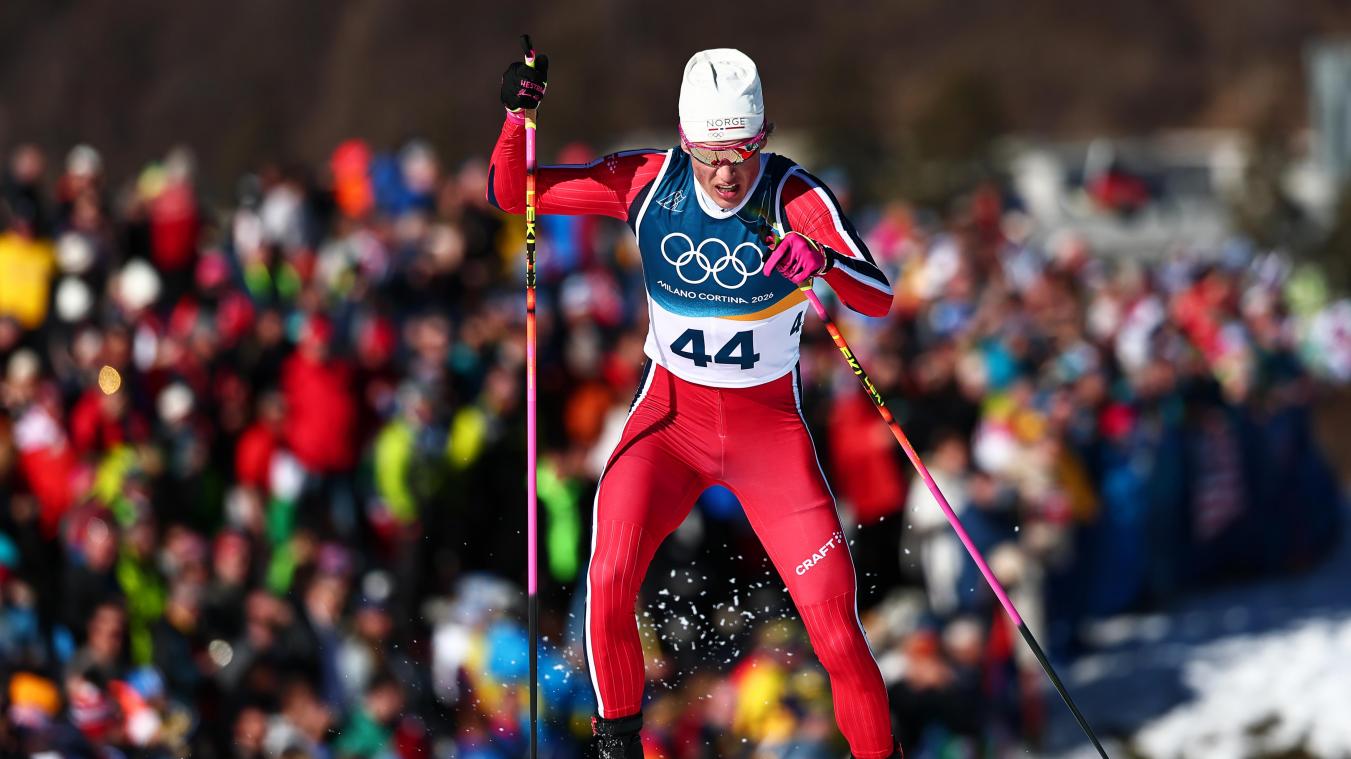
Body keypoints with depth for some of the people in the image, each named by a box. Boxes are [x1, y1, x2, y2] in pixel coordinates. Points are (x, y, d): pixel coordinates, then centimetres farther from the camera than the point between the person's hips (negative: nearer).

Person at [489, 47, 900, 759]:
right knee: (610, 576, -22)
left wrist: (824, 259, -49)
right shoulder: (649, 182, -10)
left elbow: (878, 299, -28)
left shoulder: (794, 198, -17)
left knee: (836, 628, -10)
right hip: (670, 413, 1)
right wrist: (517, 115, -22)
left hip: (770, 426, -1)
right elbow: (512, 195, -4)